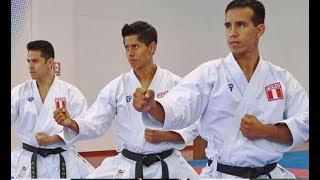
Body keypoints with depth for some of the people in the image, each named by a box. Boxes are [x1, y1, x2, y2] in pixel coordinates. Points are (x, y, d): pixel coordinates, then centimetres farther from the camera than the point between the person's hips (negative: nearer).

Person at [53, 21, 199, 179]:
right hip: (126, 166, 1)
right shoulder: (116, 87, -1)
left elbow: (190, 126, -1)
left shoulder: (174, 84, -5)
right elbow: (95, 124, -4)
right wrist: (71, 123, -23)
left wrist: (163, 136, -17)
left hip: (168, 165, 0)